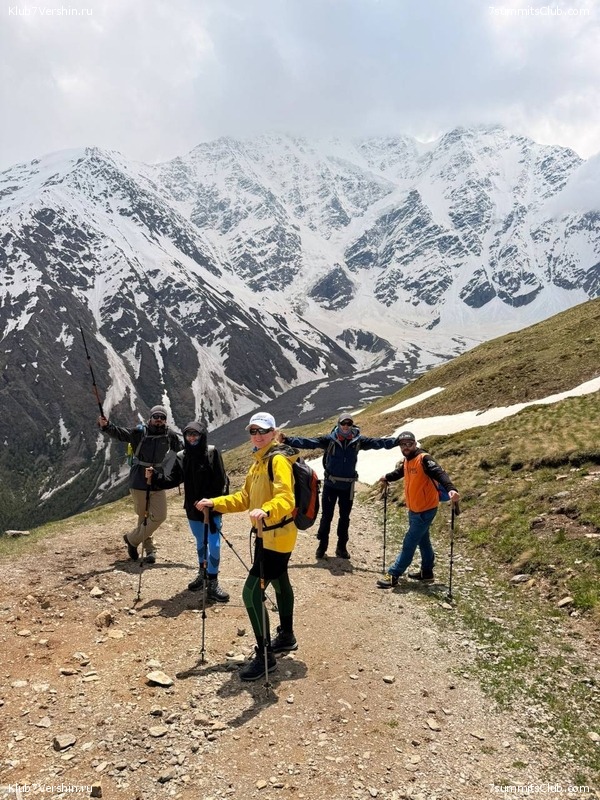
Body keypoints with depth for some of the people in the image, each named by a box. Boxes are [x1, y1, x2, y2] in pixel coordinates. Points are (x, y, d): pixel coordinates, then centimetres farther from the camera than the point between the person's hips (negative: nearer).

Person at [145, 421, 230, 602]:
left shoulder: (212, 453, -11)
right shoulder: (182, 457, 3)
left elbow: (222, 481, -14)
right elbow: (173, 480, 2)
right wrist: (155, 476, -13)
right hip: (193, 509, 5)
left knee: (214, 545, -5)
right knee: (200, 543, 22)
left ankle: (212, 584, 5)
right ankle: (203, 573, 41)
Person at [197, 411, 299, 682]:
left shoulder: (278, 460, -17)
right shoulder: (258, 462, 13)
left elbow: (286, 499, -29)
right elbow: (244, 498, 17)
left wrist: (266, 511, -47)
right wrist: (214, 503, 8)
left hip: (277, 536, -10)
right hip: (267, 534, 10)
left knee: (251, 592, -10)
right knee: (280, 584, 24)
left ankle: (265, 655, 5)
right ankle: (286, 637, 43)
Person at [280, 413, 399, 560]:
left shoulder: (358, 441, -3)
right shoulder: (329, 439, -9)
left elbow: (378, 443, -1)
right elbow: (308, 442, -15)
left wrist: (398, 441, -8)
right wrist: (287, 440, -25)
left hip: (348, 486, 2)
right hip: (330, 484, -2)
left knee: (345, 518, 13)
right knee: (326, 516, 5)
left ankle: (341, 547, 27)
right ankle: (322, 546, 19)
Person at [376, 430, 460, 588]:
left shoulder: (423, 459, -19)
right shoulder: (407, 461, 6)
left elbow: (439, 473, -33)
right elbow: (400, 472, 28)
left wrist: (451, 489, -50)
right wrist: (387, 478, 44)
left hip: (425, 511, -8)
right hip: (414, 510, 8)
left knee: (409, 542, -4)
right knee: (423, 541, 20)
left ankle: (393, 575, 1)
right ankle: (426, 572, 34)